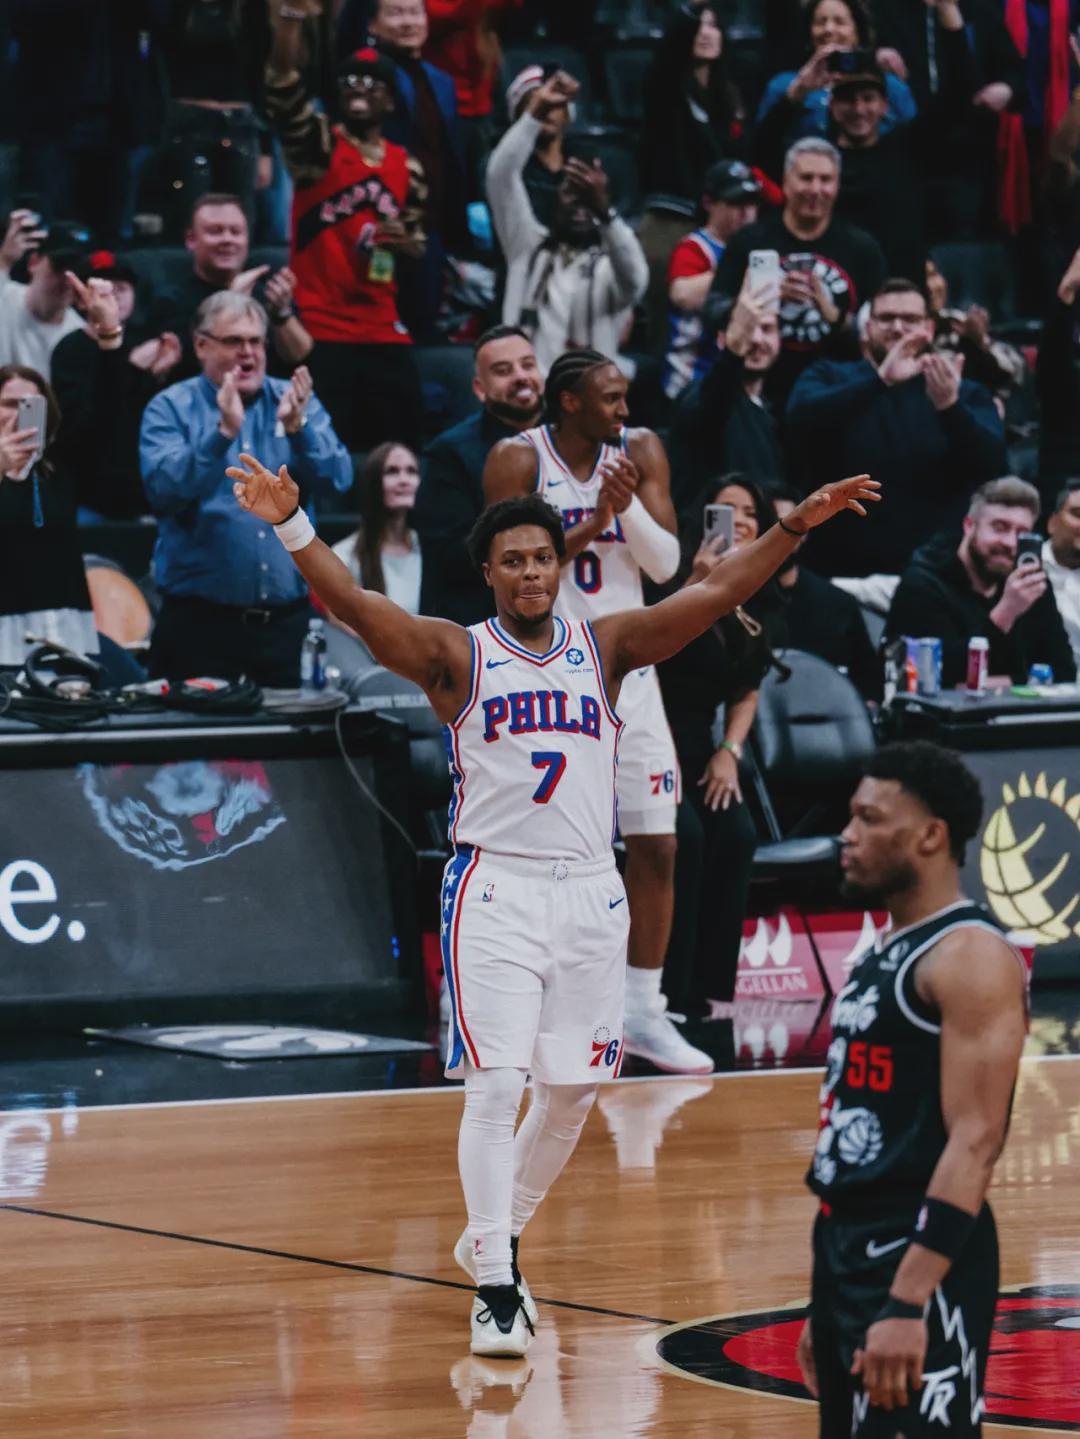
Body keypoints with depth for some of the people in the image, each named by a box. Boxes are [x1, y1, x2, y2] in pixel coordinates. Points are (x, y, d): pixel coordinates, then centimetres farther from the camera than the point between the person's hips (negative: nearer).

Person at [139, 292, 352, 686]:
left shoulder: (294, 402, 9)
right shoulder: (170, 409, 0)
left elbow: (337, 481, -4)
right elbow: (163, 490, -16)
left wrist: (298, 428, -20)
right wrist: (223, 433, -26)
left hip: (285, 619, 3)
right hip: (200, 619, -3)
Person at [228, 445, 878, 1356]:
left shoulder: (605, 648, 9)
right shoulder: (456, 656, 0)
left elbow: (713, 596, 2)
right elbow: (354, 605, -14)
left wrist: (797, 527, -9)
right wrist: (292, 527, -29)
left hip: (589, 894, 4)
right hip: (495, 892, -4)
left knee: (572, 1093, 10)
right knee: (496, 1086, -12)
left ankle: (493, 1240, 32)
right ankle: (495, 1287, -7)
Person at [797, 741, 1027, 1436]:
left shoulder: (971, 957, -13)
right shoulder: (884, 956, 17)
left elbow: (975, 1142, -21)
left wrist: (907, 1301, -28)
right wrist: (829, 1304, 21)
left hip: (923, 1258, -10)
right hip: (848, 1248, 10)